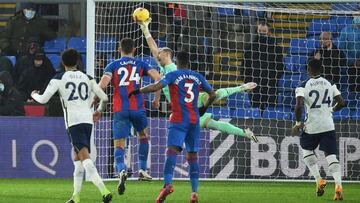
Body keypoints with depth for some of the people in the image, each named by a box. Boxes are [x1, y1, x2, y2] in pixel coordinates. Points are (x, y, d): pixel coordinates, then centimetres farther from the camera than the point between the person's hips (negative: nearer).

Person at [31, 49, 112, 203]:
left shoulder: (59, 79, 2)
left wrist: (34, 95, 24)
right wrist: (99, 111, 33)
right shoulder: (87, 78, 14)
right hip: (88, 120, 5)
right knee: (77, 157, 19)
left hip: (73, 122, -5)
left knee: (85, 157, -15)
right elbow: (104, 98, 13)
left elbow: (43, 99, 1)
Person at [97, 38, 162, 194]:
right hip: (137, 108, 1)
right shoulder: (140, 64, 11)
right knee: (143, 136, 27)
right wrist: (157, 97, 10)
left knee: (119, 144, -2)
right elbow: (158, 78, -3)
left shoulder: (113, 65, 7)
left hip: (120, 109, -1)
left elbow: (102, 84, -9)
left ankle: (121, 171, -30)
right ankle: (142, 170, 23)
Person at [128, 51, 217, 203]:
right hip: (194, 120, 4)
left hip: (179, 120, -4)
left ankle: (168, 184, -39)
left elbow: (156, 86, -14)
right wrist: (204, 108, 33)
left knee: (172, 150, -18)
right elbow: (213, 95, 17)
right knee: (192, 156, 10)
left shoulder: (173, 75, 0)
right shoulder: (198, 77, 13)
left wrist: (138, 91, -1)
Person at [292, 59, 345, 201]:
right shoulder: (330, 85, 6)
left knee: (307, 150, 23)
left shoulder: (303, 87, -5)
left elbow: (299, 106, -19)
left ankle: (319, 180, 9)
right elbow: (341, 103, 6)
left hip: (311, 126, -2)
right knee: (331, 156, 1)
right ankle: (338, 185, -19)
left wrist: (298, 123, -6)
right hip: (328, 126, 2)